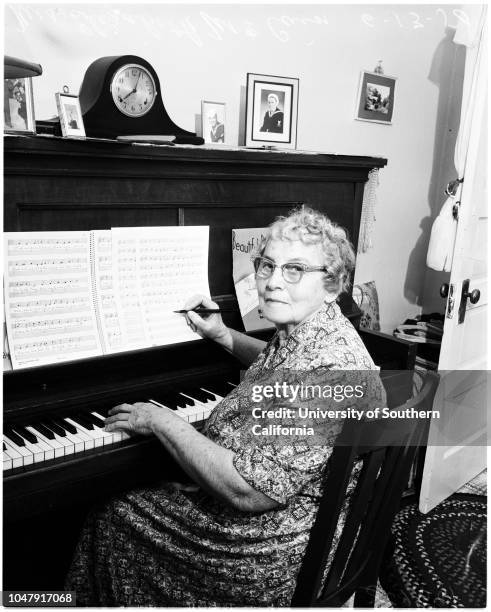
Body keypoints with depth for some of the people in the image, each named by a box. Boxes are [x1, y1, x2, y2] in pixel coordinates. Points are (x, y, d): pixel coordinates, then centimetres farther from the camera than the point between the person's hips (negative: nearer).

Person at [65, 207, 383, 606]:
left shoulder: (330, 371, -33)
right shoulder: (304, 330, -1)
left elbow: (248, 491, -32)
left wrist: (163, 422, -22)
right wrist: (222, 335, 10)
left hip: (278, 553, -9)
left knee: (114, 518, 2)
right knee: (128, 501, 18)